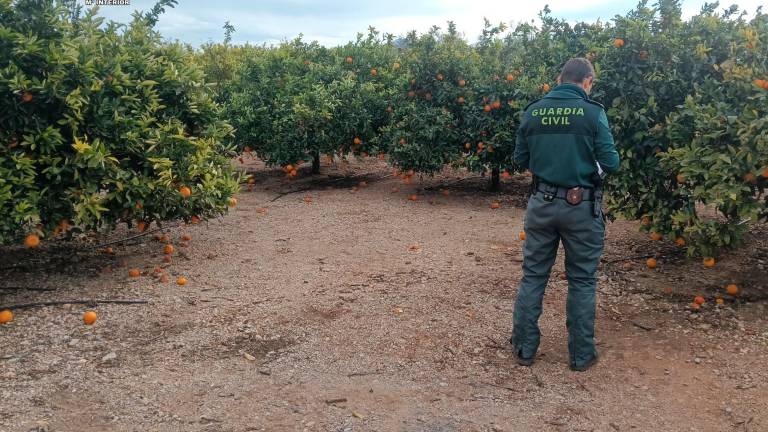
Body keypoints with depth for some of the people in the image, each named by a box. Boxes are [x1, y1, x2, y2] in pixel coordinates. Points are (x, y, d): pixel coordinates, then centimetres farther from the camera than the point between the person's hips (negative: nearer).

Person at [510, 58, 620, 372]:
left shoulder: (533, 111, 1)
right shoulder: (593, 112, -10)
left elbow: (521, 160, 7)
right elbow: (610, 163, -10)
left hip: (541, 203, 3)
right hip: (581, 206, -2)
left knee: (533, 275, 14)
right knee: (582, 281, 11)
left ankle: (524, 348, 22)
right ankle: (581, 354, 21)